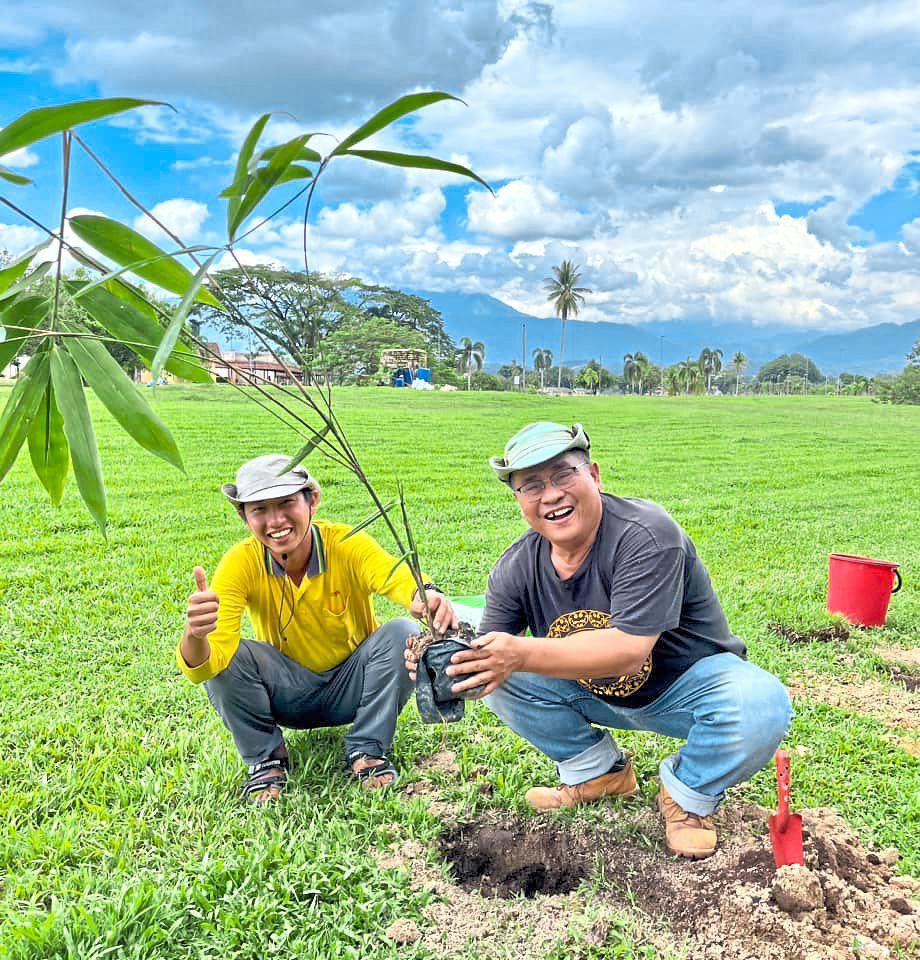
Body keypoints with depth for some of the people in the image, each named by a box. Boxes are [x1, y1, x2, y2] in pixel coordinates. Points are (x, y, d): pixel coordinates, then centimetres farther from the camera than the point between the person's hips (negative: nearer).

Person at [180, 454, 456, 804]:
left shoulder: (347, 545, -23)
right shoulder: (241, 564, -21)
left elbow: (398, 576, -45)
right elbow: (202, 666, -30)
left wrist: (426, 595, -70)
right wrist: (194, 635, -55)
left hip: (353, 686, 0)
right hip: (287, 693, 1)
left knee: (403, 633, -28)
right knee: (220, 660, -26)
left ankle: (368, 751, -7)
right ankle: (266, 759, 0)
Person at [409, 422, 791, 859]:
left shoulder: (646, 536, -29)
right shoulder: (515, 568, -11)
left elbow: (627, 652, -37)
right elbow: (489, 657, -12)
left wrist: (522, 654, -46)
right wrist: (449, 657, -35)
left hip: (687, 686, -4)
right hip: (596, 692, 5)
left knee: (761, 703, -34)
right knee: (501, 678, -14)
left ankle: (688, 796, -2)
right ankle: (598, 772, 7)